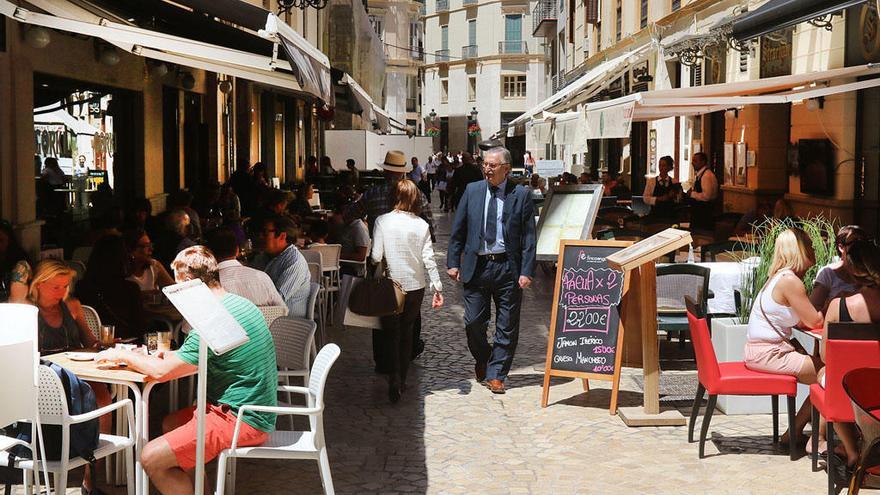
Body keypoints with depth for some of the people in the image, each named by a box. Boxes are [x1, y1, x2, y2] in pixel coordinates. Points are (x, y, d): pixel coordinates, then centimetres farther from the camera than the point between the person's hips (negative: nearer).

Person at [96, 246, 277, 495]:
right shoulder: (241, 303, 8)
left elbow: (161, 371, -16)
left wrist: (122, 355, 0)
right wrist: (175, 356, 14)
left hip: (240, 419, -10)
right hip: (255, 409, 10)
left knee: (152, 458, -12)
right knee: (170, 424, 25)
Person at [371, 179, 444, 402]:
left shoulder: (382, 221, -11)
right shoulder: (421, 225, -5)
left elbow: (376, 257, -11)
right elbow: (428, 259, -6)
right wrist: (438, 288, -1)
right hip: (416, 286, 2)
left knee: (392, 333, 7)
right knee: (407, 331, 17)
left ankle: (395, 377, -13)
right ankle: (402, 379, 22)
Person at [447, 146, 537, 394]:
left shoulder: (521, 194, -2)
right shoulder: (472, 191, 6)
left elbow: (528, 236, -4)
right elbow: (458, 229, 9)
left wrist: (526, 271, -10)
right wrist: (453, 262, 3)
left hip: (507, 268, -2)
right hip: (476, 266, 2)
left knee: (506, 326, 4)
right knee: (474, 322, 4)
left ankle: (496, 374, 17)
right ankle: (482, 360, 32)